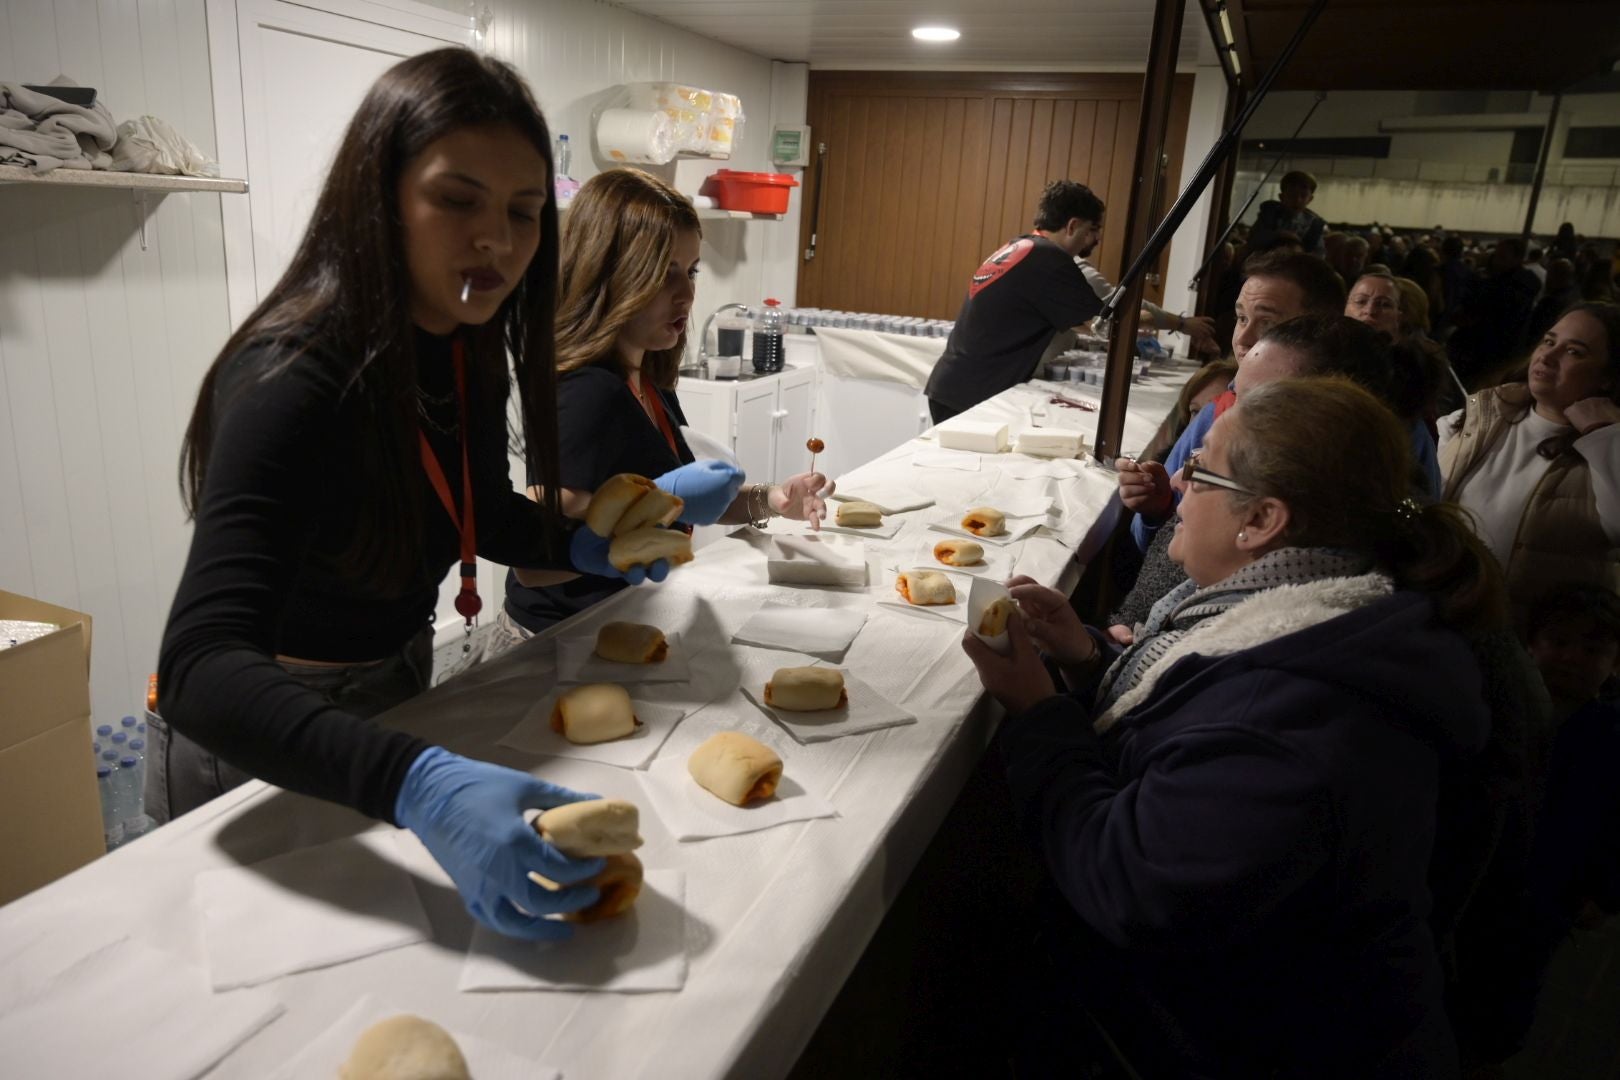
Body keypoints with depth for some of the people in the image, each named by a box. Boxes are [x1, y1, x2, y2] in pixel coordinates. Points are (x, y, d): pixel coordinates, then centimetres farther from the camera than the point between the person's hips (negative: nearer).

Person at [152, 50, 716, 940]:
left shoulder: (467, 349, -9)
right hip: (258, 742, -6)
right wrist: (416, 784, -58)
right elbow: (200, 668, -42)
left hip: (396, 696, 7)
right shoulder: (295, 378, -32)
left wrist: (586, 546, -13)